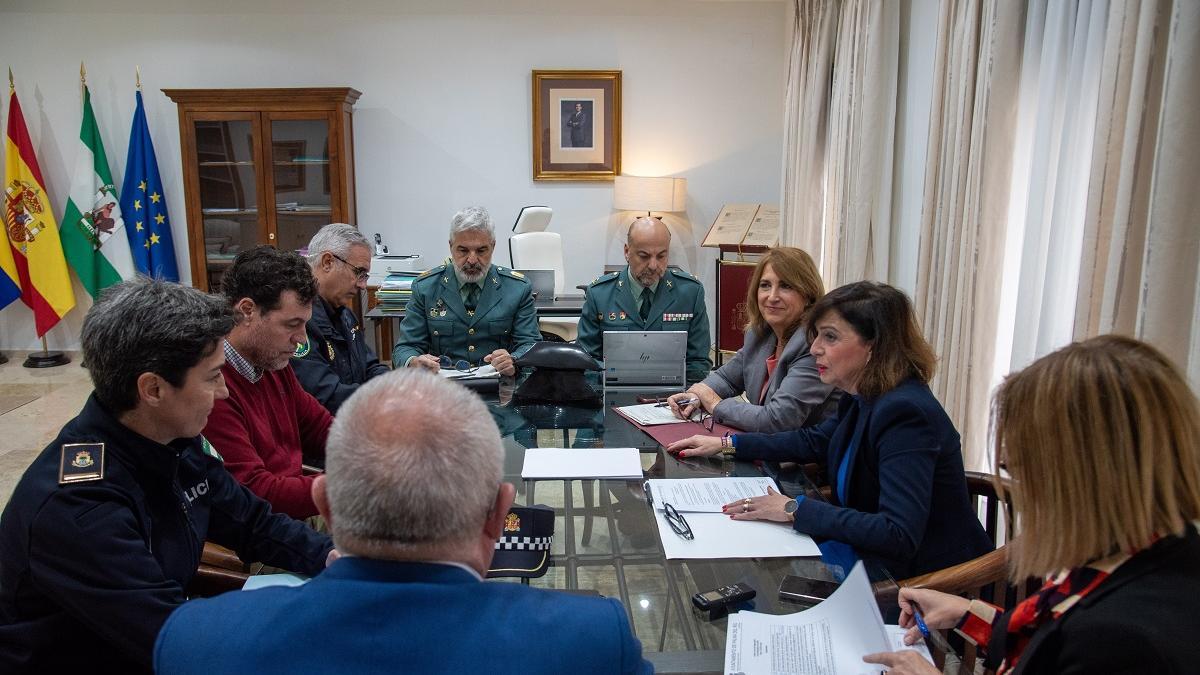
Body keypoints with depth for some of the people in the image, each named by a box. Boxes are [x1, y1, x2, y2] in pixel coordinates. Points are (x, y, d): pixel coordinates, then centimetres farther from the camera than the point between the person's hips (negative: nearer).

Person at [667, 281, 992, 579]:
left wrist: (795, 509, -29)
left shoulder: (905, 413, -28)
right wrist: (727, 444, 14)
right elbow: (814, 441, 19)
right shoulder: (863, 398, 1)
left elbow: (898, 535, -34)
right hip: (867, 550, 8)